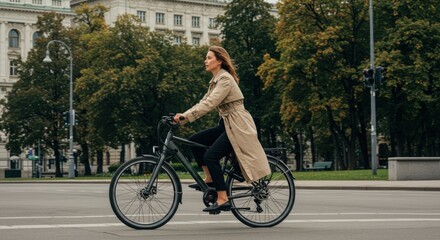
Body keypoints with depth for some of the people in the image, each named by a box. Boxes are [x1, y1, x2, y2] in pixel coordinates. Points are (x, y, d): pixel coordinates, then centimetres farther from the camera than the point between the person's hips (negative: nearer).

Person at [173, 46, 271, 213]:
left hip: (238, 126, -9)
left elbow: (210, 104, -25)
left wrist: (185, 117, -29)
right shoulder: (215, 80, 15)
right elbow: (204, 103, 11)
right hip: (227, 125, 9)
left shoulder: (225, 79, -15)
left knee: (210, 156, -19)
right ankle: (209, 178, 7)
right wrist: (183, 115, -1)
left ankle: (223, 200, -16)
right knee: (194, 140, 0)